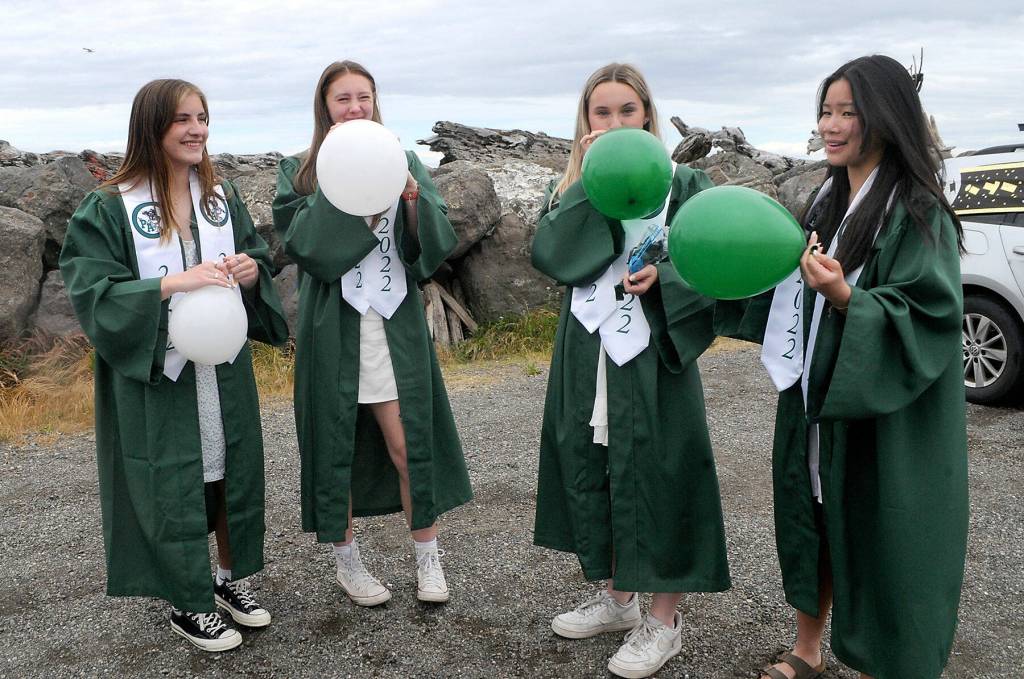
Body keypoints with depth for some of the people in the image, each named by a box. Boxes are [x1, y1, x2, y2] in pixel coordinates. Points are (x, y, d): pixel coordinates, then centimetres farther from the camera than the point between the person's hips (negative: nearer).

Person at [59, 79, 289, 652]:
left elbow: (259, 256, 12)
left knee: (233, 470, 13)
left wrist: (251, 269, -12)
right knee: (172, 481, 5)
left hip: (224, 367, 5)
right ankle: (188, 604, 24)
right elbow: (94, 295, -16)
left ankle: (232, 579, 34)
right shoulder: (108, 210, -10)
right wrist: (174, 283, -27)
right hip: (156, 374, -5)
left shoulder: (222, 197, 5)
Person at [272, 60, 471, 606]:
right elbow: (303, 244, -12)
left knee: (408, 443, 1)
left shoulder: (403, 163, 8)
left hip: (395, 322, 1)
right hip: (333, 326, -1)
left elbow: (436, 243, -1)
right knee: (335, 443, 7)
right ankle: (346, 561, 25)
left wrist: (413, 196, -18)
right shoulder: (301, 171, 3)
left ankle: (427, 557, 19)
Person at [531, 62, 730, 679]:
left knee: (654, 478, 0)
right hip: (586, 359, 4)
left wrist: (665, 278, -23)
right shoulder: (571, 190, 9)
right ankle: (617, 599, 32)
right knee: (593, 475, 12)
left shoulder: (684, 185, 0)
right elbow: (552, 257, -10)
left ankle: (664, 622, 17)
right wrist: (589, 180, -14)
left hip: (653, 359, -4)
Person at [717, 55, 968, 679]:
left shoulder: (916, 212, -15)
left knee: (874, 538, 3)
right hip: (816, 397, 7)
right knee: (811, 517, 16)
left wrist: (845, 297, -36)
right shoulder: (831, 200, 8)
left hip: (884, 417, -7)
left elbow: (925, 316, -22)